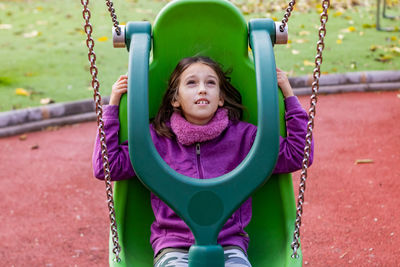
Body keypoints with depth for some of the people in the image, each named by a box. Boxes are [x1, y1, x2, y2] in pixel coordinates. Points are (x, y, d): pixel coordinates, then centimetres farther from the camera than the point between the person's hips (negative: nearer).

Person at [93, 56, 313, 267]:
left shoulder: (242, 136, 10)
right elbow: (106, 166, 3)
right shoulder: (157, 138, 8)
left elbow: (297, 155, 8)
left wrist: (289, 95, 7)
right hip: (174, 249, 0)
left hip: (229, 246, 1)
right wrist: (113, 105, 5)